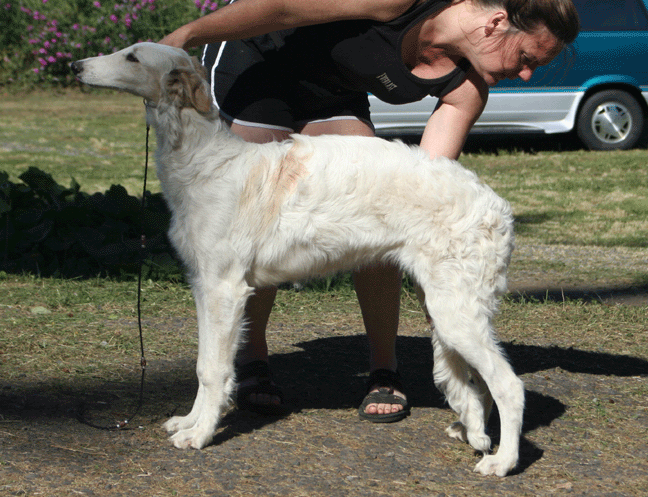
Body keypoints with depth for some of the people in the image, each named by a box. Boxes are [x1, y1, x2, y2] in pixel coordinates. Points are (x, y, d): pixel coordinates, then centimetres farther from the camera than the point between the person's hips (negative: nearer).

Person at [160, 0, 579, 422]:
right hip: (253, 57, -5)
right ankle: (251, 361, 7)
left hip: (334, 93, 5)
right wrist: (186, 35, -24)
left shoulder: (467, 90, -17)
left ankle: (384, 368, 3)